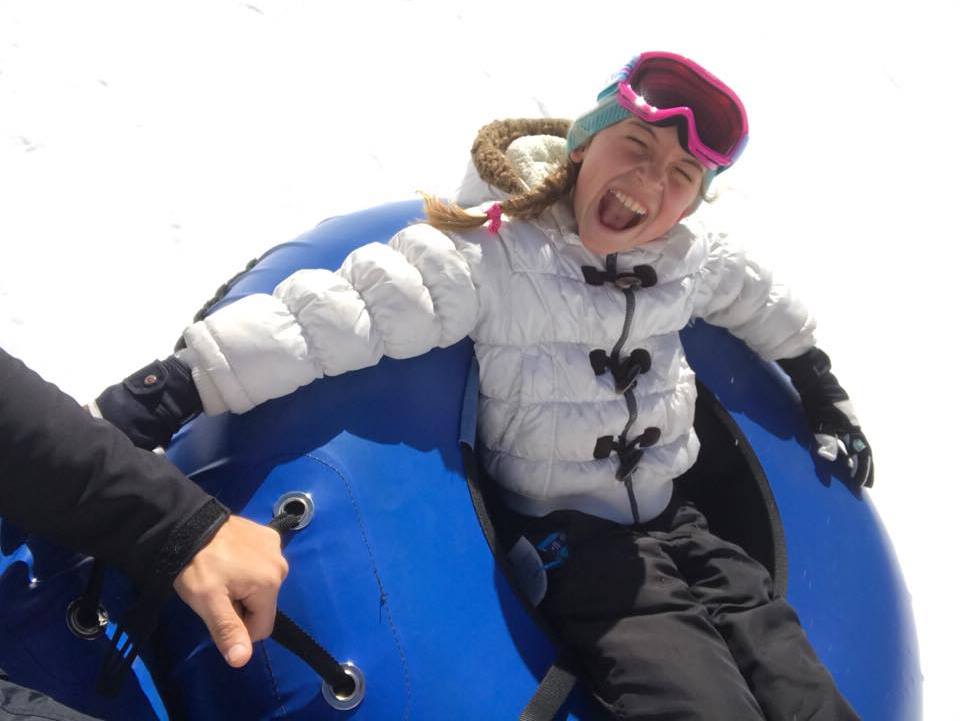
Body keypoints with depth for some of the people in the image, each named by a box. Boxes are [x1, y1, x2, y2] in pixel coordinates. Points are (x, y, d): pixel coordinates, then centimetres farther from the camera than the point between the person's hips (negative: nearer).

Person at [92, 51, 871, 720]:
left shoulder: (691, 256, 0)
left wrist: (825, 401, 33)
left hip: (681, 531, 6)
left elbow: (768, 309, 23)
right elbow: (325, 317, -27)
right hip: (574, 549, -6)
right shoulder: (492, 250, -18)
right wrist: (132, 415, -33)